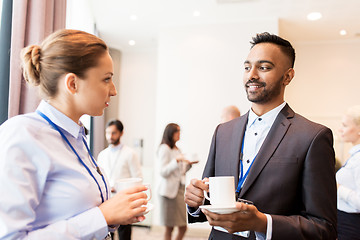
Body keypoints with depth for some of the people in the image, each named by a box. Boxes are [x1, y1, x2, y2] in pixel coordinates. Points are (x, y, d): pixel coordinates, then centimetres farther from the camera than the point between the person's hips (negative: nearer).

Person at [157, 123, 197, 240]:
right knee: (169, 228, -1)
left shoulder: (177, 149, 18)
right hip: (169, 190, -8)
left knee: (183, 227, 6)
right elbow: (163, 172, -13)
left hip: (180, 189, 8)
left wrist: (188, 164, 6)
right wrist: (177, 160, -22)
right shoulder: (164, 148, -6)